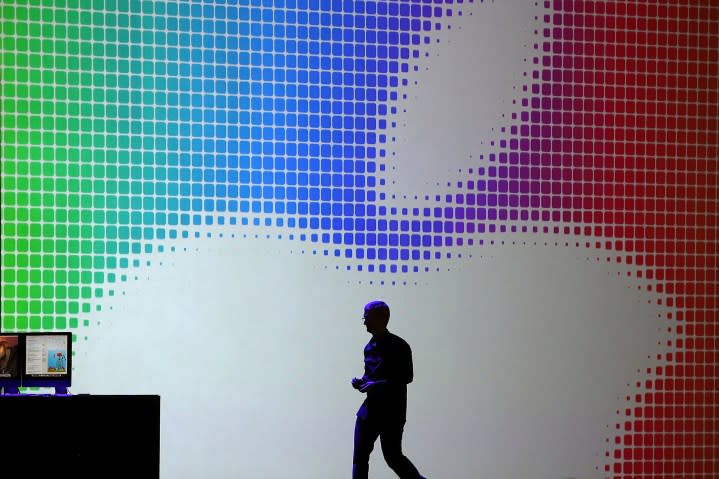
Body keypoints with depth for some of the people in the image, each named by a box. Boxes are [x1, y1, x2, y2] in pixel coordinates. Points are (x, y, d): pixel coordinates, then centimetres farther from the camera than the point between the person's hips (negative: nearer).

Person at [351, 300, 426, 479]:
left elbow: (406, 377, -16)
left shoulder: (398, 345, -12)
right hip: (371, 407, 7)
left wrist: (377, 384, -22)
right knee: (359, 456, 1)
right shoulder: (370, 347, 12)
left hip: (392, 411, -7)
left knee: (393, 456, -1)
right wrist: (361, 382, 2)